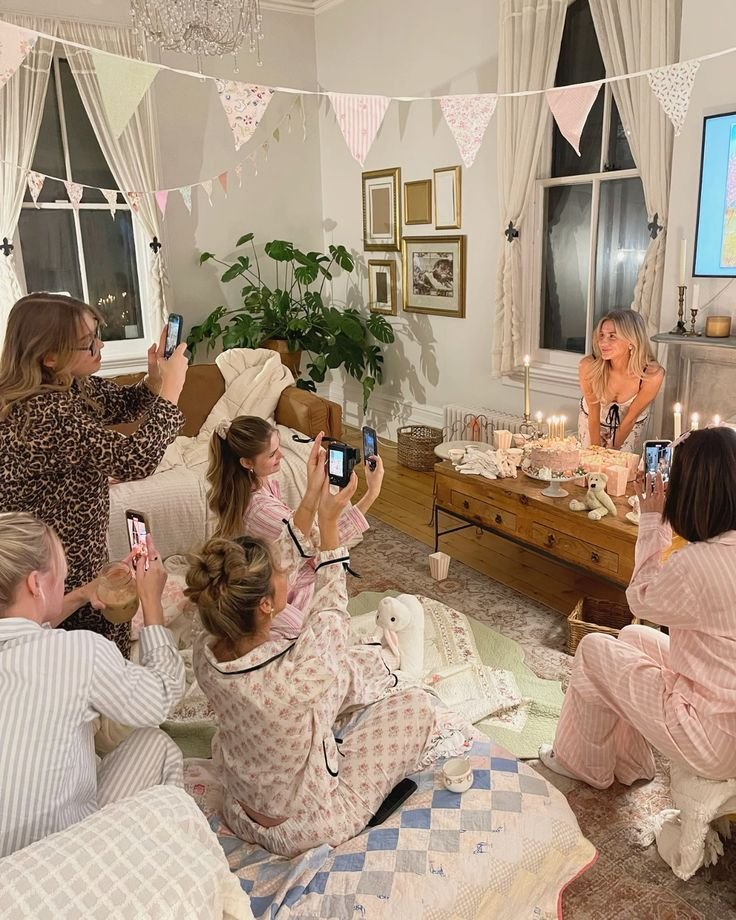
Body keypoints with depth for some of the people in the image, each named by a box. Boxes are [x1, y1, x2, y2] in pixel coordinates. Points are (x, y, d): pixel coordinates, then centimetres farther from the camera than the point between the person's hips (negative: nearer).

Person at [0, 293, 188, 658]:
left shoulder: (70, 383, -4)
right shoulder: (45, 413, -33)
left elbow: (124, 405, 11)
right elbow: (136, 459, -36)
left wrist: (155, 376, -10)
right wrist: (172, 387, -26)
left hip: (77, 551, 9)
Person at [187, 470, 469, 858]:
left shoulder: (205, 650, -21)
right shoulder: (300, 671, -40)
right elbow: (330, 608, -17)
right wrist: (329, 521, -10)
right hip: (306, 825, -5)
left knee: (357, 661, 15)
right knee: (416, 705, 9)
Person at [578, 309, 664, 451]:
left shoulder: (652, 374, -36)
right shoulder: (588, 366, -34)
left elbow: (630, 418, -20)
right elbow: (593, 414, -20)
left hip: (631, 425, 0)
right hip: (591, 420, 1)